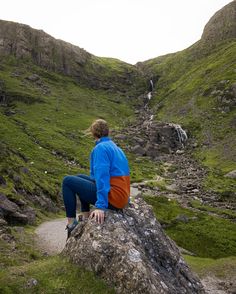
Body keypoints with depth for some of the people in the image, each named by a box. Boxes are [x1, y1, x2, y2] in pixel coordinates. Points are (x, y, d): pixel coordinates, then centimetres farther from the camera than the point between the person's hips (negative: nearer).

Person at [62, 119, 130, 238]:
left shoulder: (100, 148, -12)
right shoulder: (116, 147, 16)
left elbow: (102, 177, -23)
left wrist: (101, 206, -27)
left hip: (112, 198, -9)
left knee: (68, 181, 0)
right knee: (80, 178, 23)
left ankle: (71, 224, 5)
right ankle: (86, 219, 23)